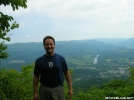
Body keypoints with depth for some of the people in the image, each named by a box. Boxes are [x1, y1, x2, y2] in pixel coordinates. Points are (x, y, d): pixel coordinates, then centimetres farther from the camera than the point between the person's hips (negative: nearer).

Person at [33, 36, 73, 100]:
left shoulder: (61, 59, -2)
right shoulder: (39, 61, -2)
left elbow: (67, 73, 3)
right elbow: (36, 77, 3)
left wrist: (70, 89, -1)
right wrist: (35, 92, 1)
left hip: (58, 89, 0)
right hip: (44, 89, 1)